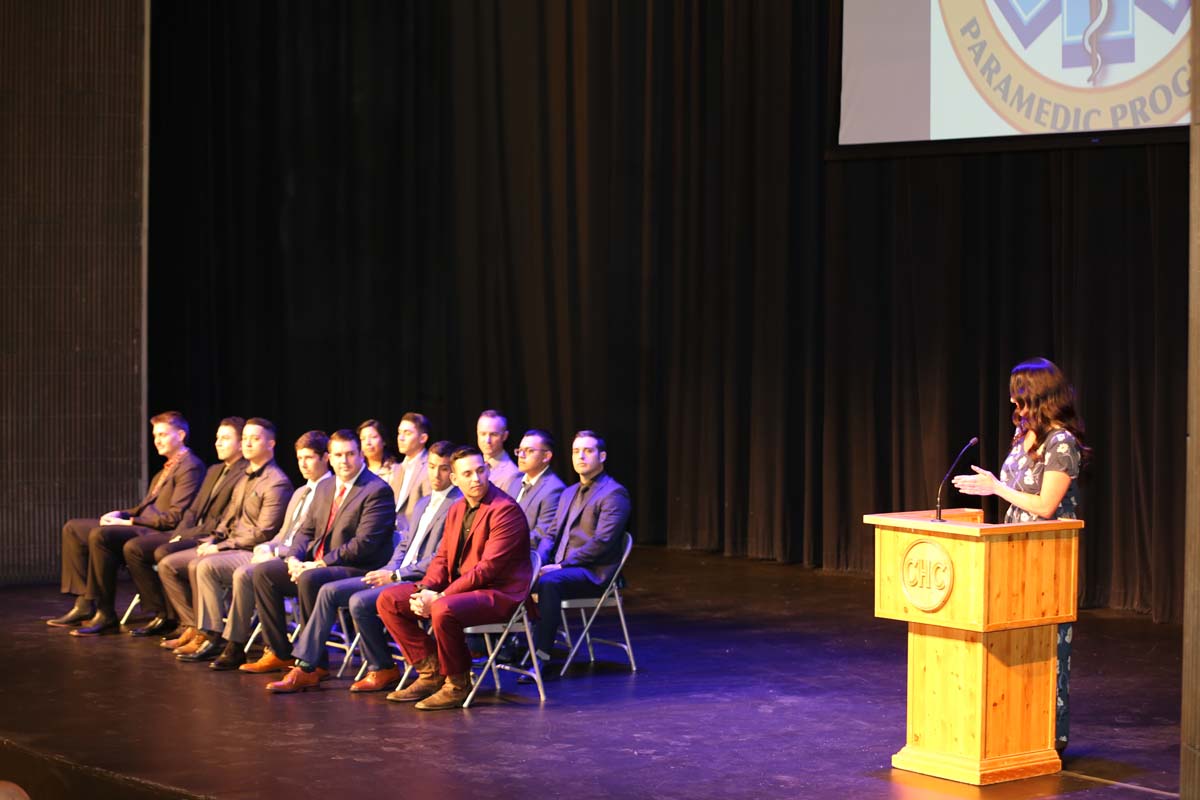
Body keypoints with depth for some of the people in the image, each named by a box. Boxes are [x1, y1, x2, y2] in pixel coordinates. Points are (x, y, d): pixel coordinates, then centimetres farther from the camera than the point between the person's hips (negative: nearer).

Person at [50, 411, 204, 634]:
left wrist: (130, 521, -16)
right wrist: (120, 514, 5)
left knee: (100, 535, -32)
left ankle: (105, 613, -22)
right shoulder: (168, 467, 23)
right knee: (73, 528, 6)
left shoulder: (190, 467, -9)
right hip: (143, 523, 11)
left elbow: (174, 517, -18)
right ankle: (84, 604, -1)